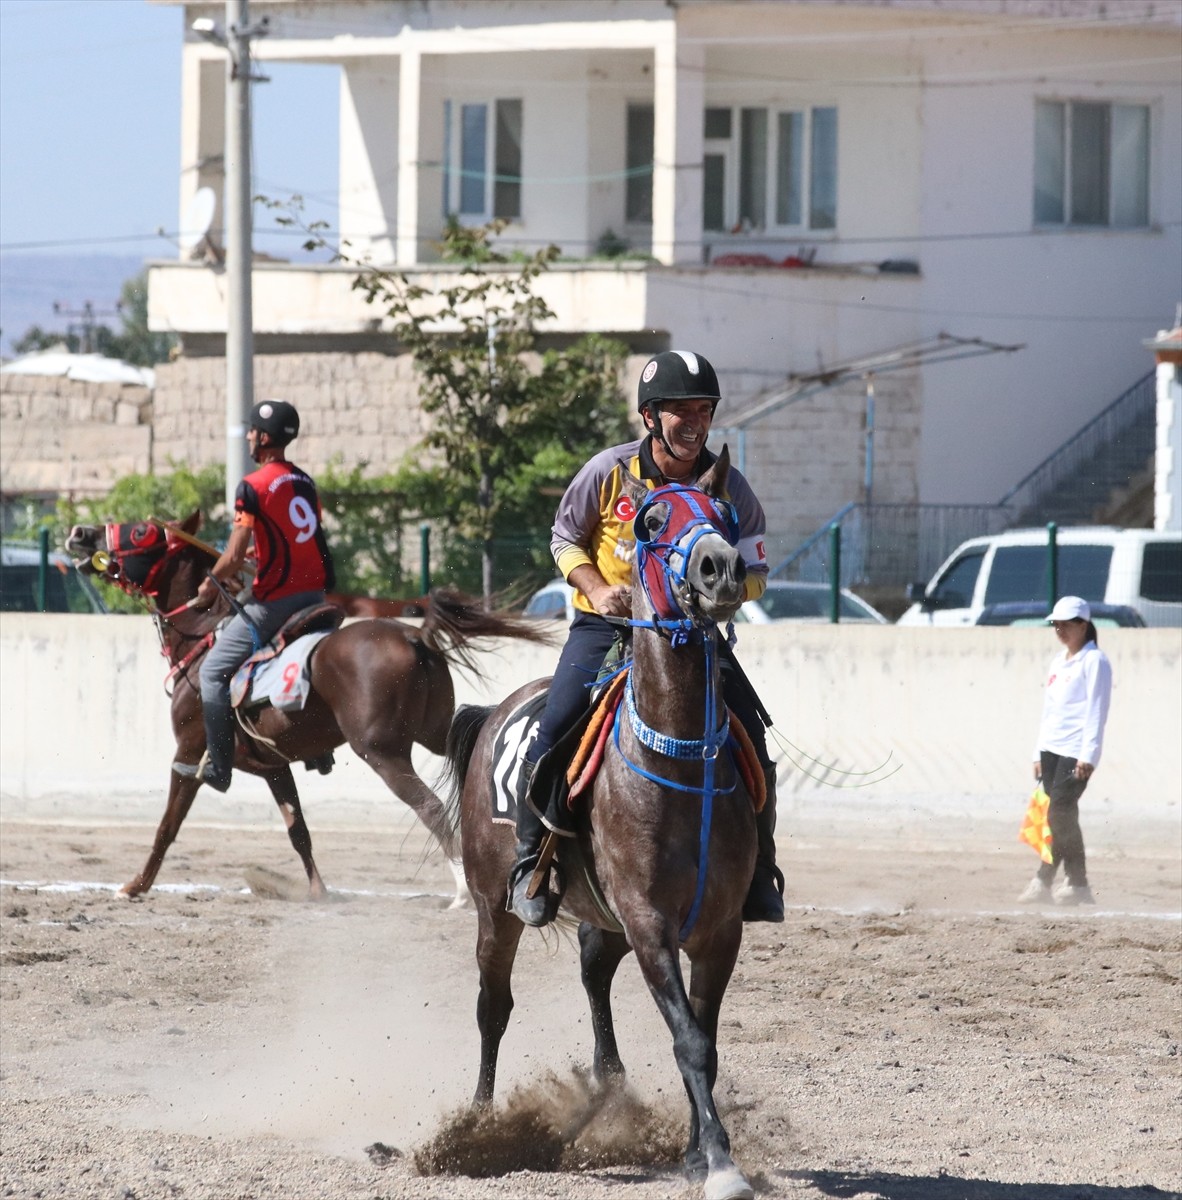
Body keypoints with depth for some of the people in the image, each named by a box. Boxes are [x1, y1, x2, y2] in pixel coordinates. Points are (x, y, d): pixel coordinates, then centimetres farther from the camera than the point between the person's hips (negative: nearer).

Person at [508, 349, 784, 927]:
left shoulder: (728, 488, -6)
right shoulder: (609, 472, -9)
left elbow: (754, 571, 3)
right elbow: (565, 539, 5)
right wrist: (597, 588, -13)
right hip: (607, 623, -1)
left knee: (750, 741, -12)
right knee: (556, 727, -22)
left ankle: (758, 874, 5)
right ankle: (529, 859, -6)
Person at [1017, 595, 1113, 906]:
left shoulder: (1094, 662, -6)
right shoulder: (1059, 661, 18)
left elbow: (1096, 711, -12)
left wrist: (1087, 755, -19)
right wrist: (1039, 753, 18)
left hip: (1077, 751, -8)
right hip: (1051, 749, 8)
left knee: (1059, 814, -14)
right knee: (1062, 816, 5)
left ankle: (1043, 882, -12)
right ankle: (1077, 884, 6)